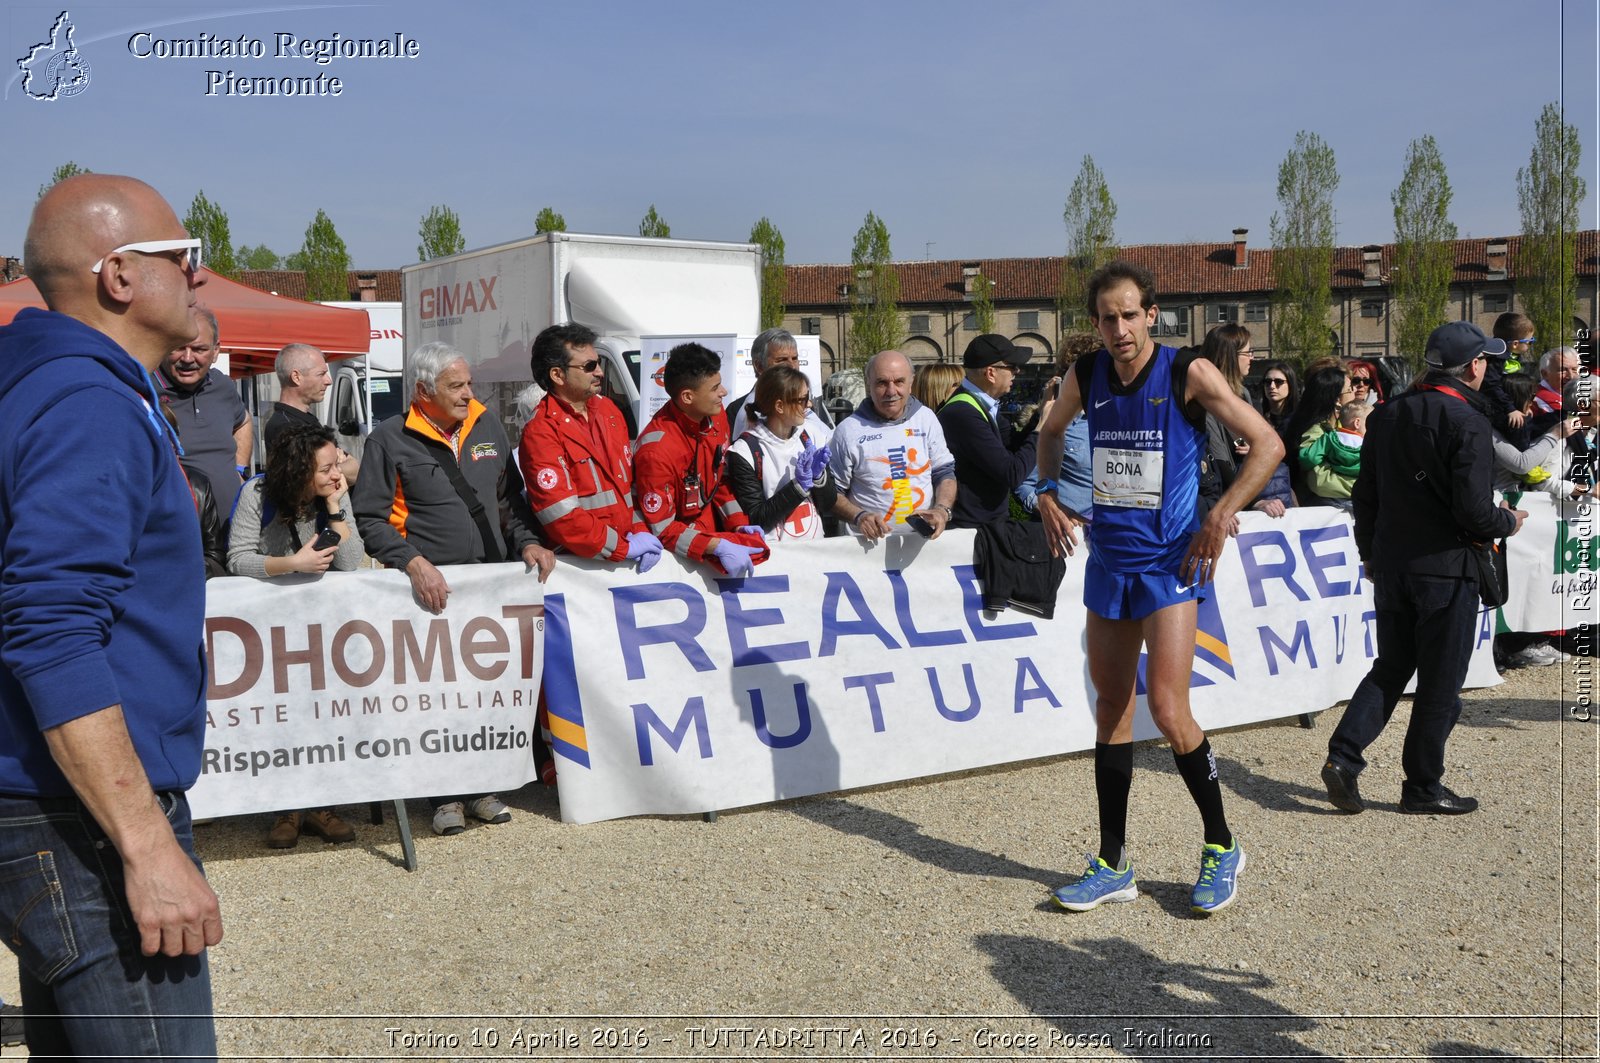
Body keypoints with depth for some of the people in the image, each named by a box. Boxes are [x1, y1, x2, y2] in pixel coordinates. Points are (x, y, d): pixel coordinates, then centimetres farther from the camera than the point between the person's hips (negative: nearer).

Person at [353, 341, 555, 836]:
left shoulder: (487, 427, 13)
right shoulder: (390, 439, -1)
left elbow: (510, 499, 21)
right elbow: (370, 520, -3)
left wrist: (527, 541, 5)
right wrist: (414, 563, -16)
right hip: (430, 589, -4)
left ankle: (481, 785, 19)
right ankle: (444, 795, 10)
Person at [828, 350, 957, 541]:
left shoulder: (926, 418, 9)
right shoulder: (849, 430, 0)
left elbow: (944, 472, 13)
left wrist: (942, 510, -5)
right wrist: (858, 516, -14)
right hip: (872, 542, -2)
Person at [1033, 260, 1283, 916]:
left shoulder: (1188, 373, -10)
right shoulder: (1085, 376, 3)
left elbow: (1268, 445, -7)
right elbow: (1050, 432, 24)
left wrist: (1218, 519, -15)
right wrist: (1047, 494, 9)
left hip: (1168, 563, -5)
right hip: (1107, 559, 5)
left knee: (1168, 710, -11)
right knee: (1110, 710, 8)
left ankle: (1222, 848, 11)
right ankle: (1113, 866, 19)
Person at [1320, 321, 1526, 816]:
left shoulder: (1386, 414, 4)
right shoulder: (1467, 423, -16)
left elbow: (1366, 493, 10)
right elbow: (1474, 511, -19)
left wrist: (1370, 553, 22)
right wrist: (1508, 522, 2)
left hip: (1390, 566, 6)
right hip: (1446, 569, -6)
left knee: (1391, 668, 16)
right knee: (1440, 682, 7)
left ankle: (1343, 756, 3)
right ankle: (1423, 786, 17)